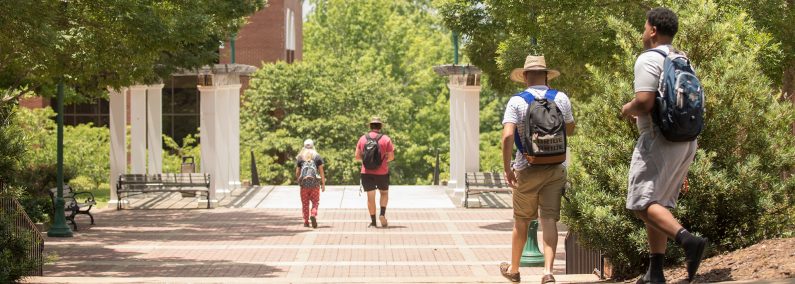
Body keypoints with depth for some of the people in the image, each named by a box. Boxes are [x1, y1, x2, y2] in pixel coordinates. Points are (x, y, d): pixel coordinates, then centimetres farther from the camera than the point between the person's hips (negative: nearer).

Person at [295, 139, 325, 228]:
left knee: (305, 203, 9)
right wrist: (323, 184, 4)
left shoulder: (300, 157, 7)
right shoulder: (317, 156, 4)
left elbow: (297, 172, 6)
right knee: (315, 202, 7)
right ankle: (313, 214, -19)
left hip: (304, 182, 1)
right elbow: (321, 171, 1)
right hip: (315, 183, -1)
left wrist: (298, 181, 22)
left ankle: (306, 222, 8)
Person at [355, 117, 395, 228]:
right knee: (384, 193, 19)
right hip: (382, 173, -1)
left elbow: (357, 156, 2)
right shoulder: (386, 139, -6)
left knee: (370, 197, 7)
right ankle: (382, 214, 1)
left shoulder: (363, 139, 0)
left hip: (367, 173, 1)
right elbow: (391, 156, -5)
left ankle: (373, 221, 8)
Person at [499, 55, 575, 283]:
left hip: (527, 170, -1)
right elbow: (570, 130, 15)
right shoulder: (561, 99, 0)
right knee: (549, 220, 0)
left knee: (521, 221, 13)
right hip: (556, 170, 1)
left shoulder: (517, 102, -9)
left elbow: (507, 136, -19)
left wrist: (507, 168, -14)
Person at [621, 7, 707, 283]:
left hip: (659, 140, -9)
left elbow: (644, 102, -24)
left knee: (643, 203, -9)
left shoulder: (648, 60, -11)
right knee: (660, 205, 13)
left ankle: (688, 239, -31)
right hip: (686, 141, 9)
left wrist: (628, 109, -1)